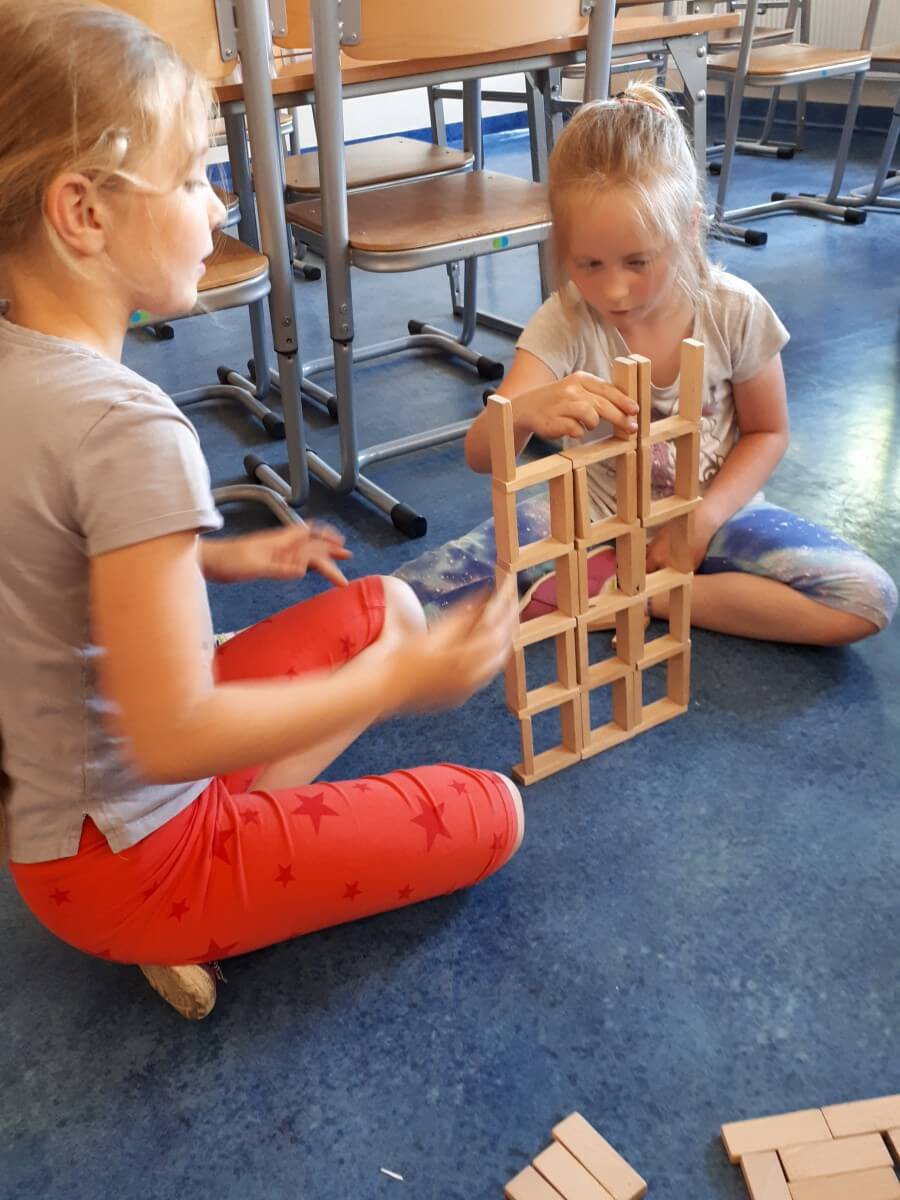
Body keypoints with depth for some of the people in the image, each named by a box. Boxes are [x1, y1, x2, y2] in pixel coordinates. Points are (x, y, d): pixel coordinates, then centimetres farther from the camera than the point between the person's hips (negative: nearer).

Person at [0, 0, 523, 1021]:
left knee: (386, 605, 17)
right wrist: (400, 683, -20)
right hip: (128, 861, -8)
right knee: (491, 815, 5)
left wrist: (220, 559, 10)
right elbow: (174, 735, -29)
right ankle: (191, 927, 2)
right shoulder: (124, 426, -32)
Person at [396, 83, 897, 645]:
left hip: (707, 511, 3)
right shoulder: (564, 323, -17)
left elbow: (767, 433, 1)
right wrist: (530, 408, -51)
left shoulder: (736, 312, -14)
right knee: (412, 598, -20)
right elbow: (481, 454, -27)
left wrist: (706, 516, -15)